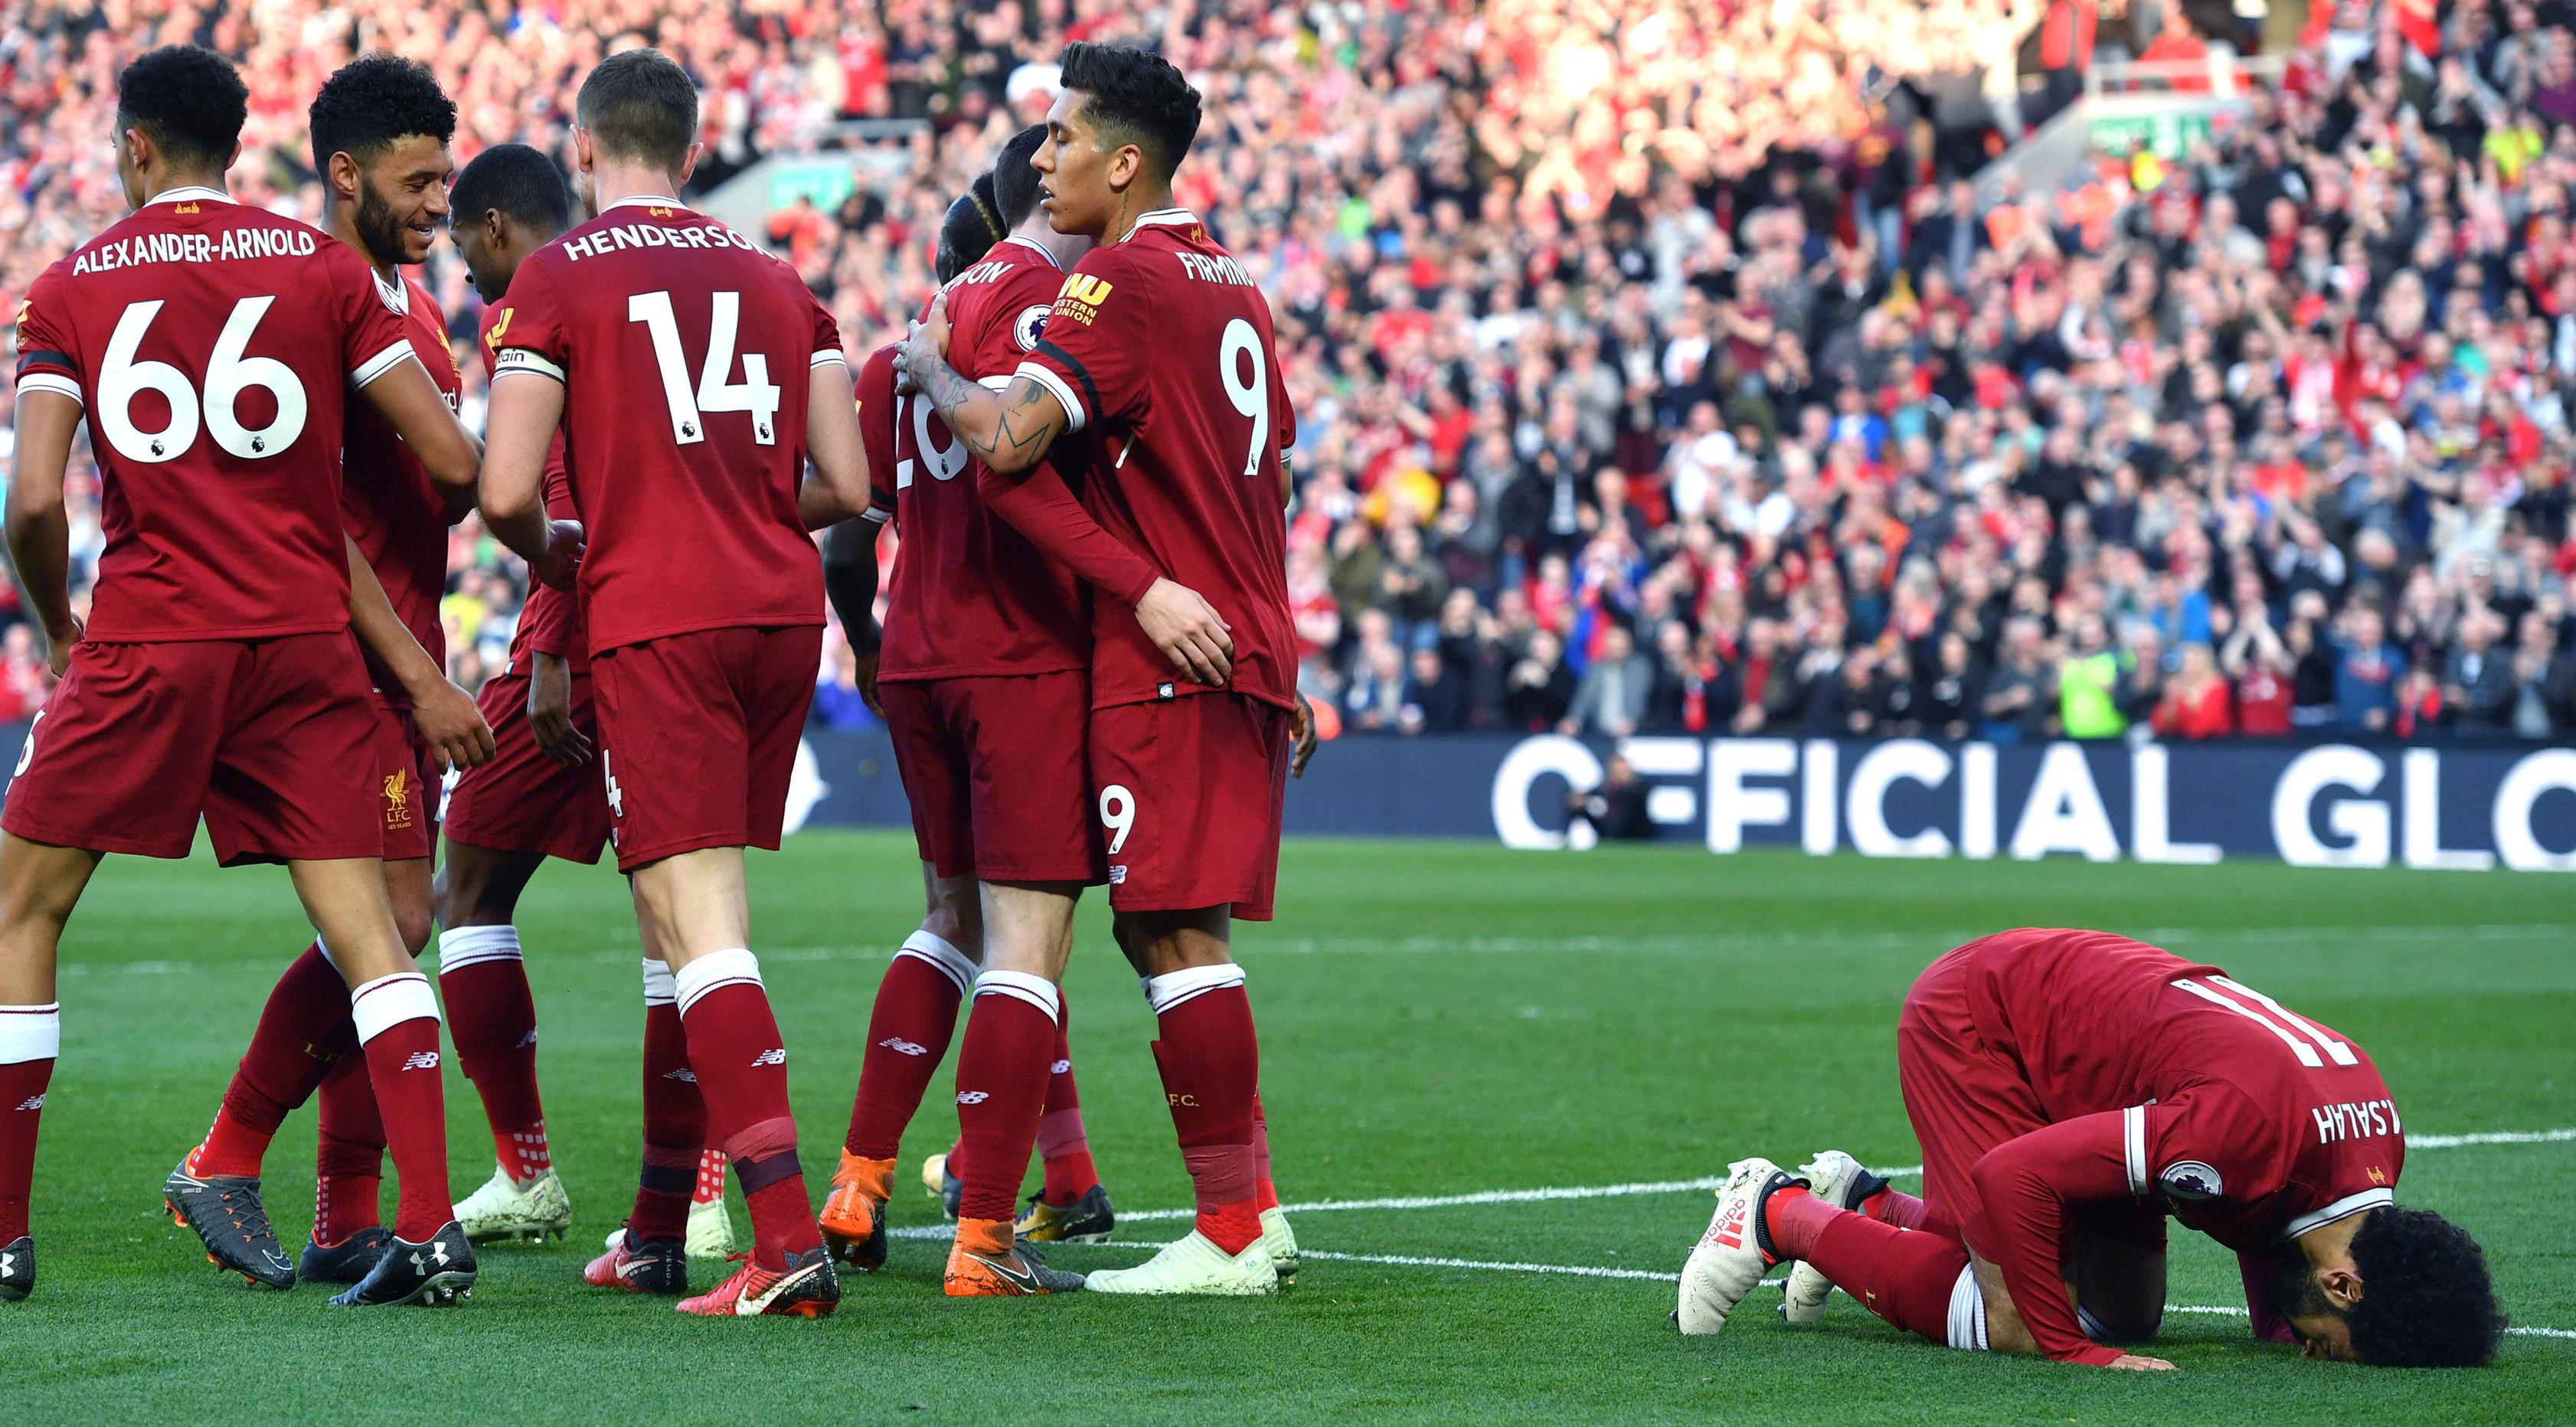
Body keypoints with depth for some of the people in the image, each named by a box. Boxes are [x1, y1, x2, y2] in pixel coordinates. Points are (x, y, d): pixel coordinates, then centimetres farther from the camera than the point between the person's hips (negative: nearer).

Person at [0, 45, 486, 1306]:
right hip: (306, 637, 1)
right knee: (364, 927, 2)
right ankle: (430, 1228, -9)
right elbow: (453, 464, 2)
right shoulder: (324, 266, 6)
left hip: (148, 639, -1)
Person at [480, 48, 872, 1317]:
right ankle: (655, 1235, 24)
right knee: (677, 918, 16)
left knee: (700, 927, -10)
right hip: (784, 609, 6)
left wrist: (549, 554, 15)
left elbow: (506, 492, -7)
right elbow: (849, 485, 11)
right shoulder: (775, 281, 15)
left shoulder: (556, 280, 0)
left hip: (656, 621, -6)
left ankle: (789, 1241, -22)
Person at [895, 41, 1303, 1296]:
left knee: (1176, 932, -7)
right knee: (1169, 933, 13)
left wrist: (930, 367, -4)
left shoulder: (1120, 281, -12)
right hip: (1249, 649, 9)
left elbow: (1005, 441, -21)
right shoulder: (1232, 288, 17)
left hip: (1166, 660, -9)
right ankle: (1248, 1206, 14)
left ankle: (1232, 1235, -6)